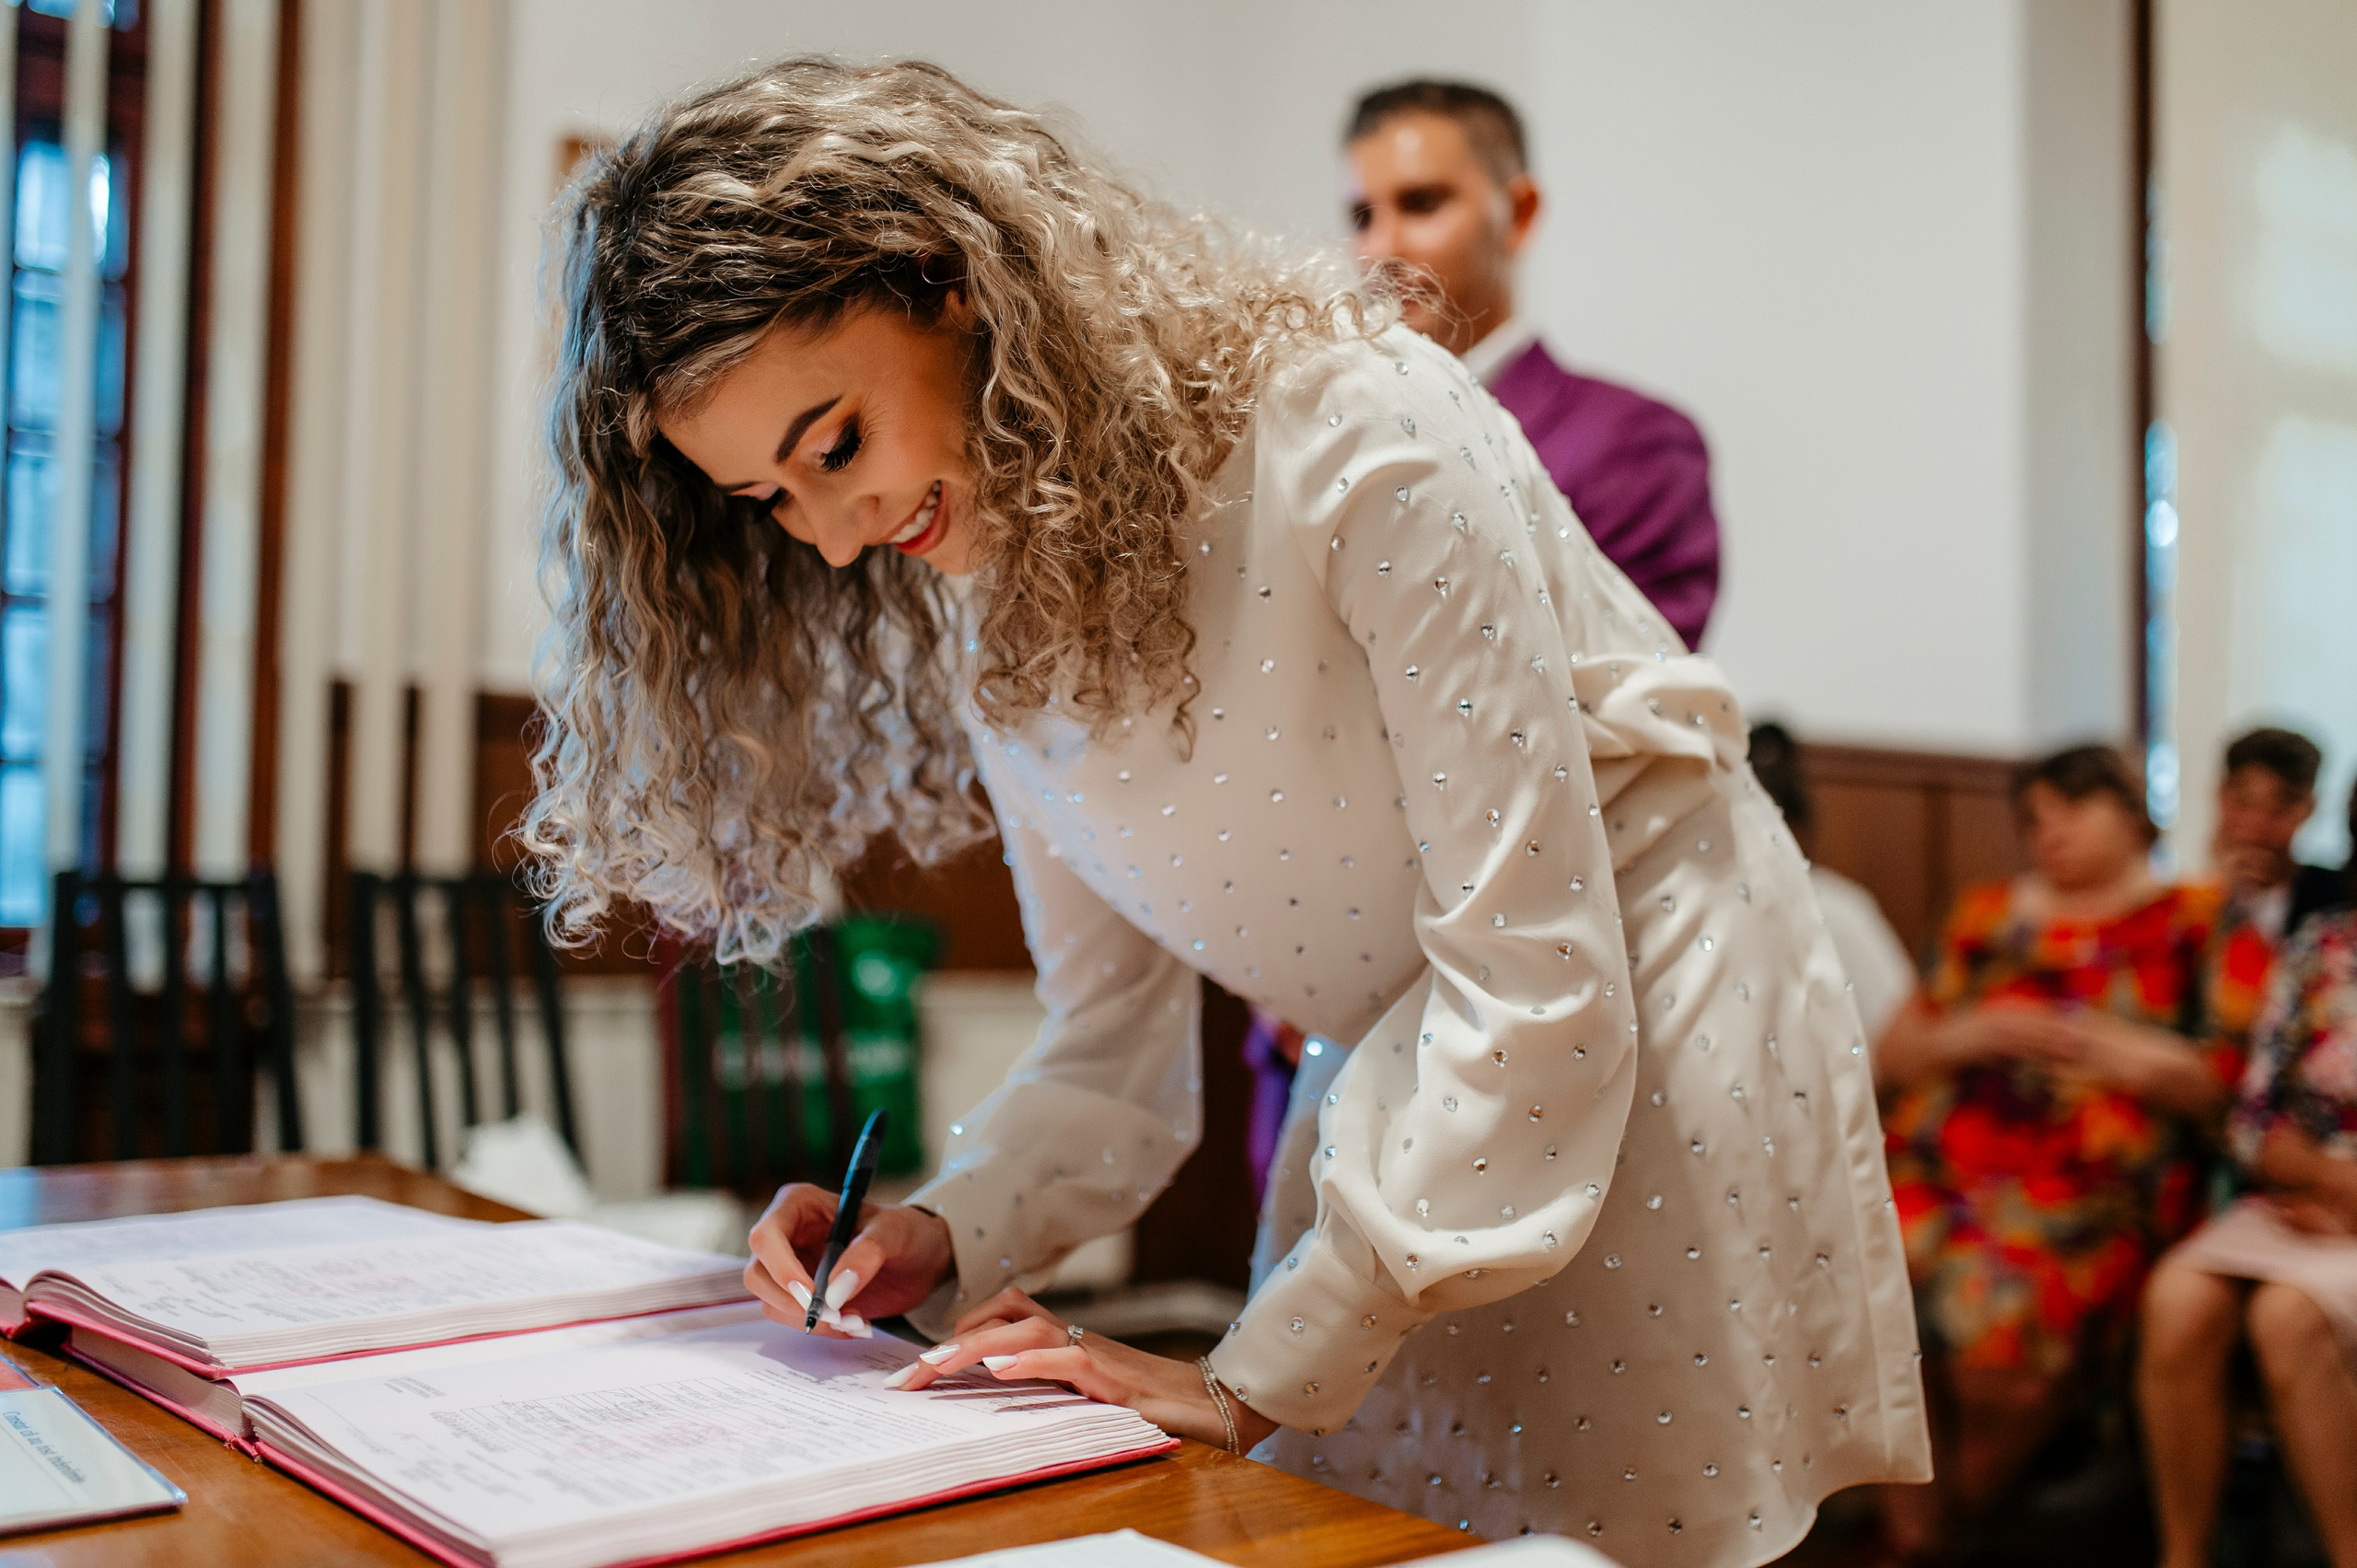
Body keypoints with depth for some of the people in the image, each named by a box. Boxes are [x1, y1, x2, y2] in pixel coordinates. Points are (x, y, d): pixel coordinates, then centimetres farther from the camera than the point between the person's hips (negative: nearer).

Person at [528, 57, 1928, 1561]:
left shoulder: (1357, 437, -25)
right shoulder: (983, 608, -2)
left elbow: (1535, 980, -25)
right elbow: (1114, 1051, 2)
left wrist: (1259, 1382, -23)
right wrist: (945, 1237, -16)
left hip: (1655, 1097, -5)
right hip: (1410, 1133, 5)